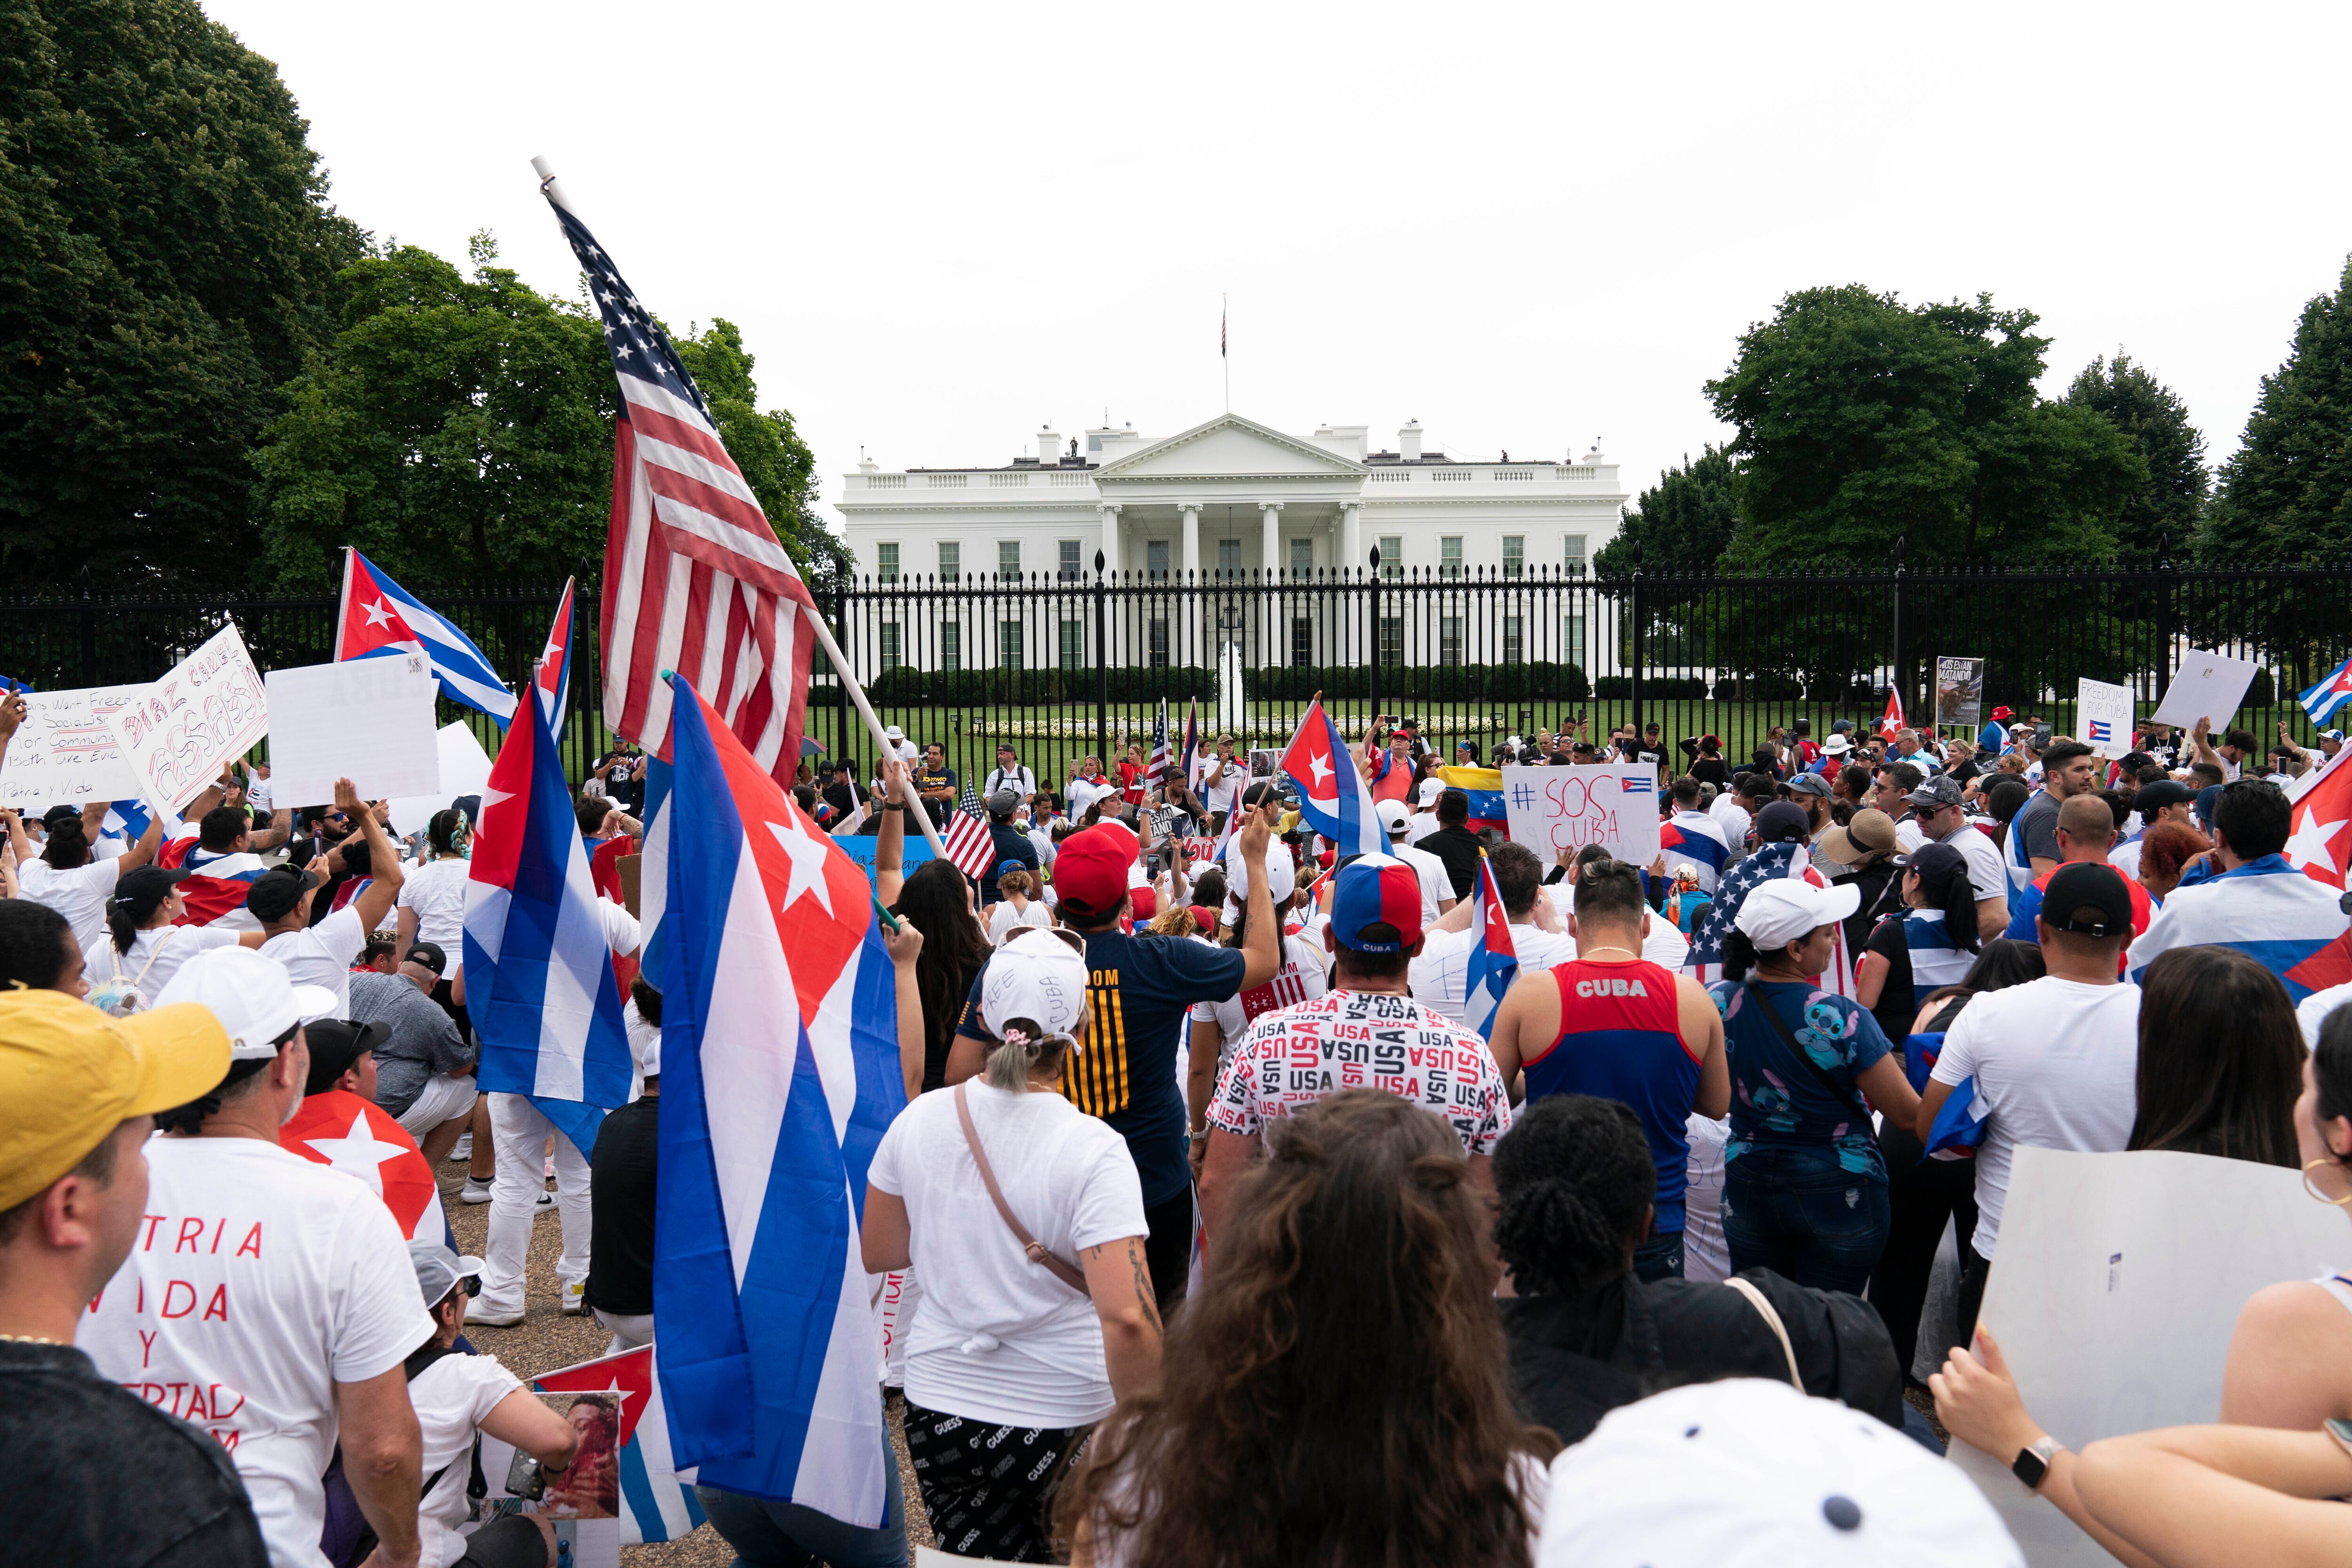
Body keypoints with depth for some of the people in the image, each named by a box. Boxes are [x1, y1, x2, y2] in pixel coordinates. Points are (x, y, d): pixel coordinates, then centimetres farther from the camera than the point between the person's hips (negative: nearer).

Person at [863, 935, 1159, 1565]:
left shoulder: (919, 1119, -7)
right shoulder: (1093, 1150, -21)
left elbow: (874, 1253, 6)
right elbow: (1127, 1318, -27)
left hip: (939, 1407, 3)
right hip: (1065, 1420, -3)